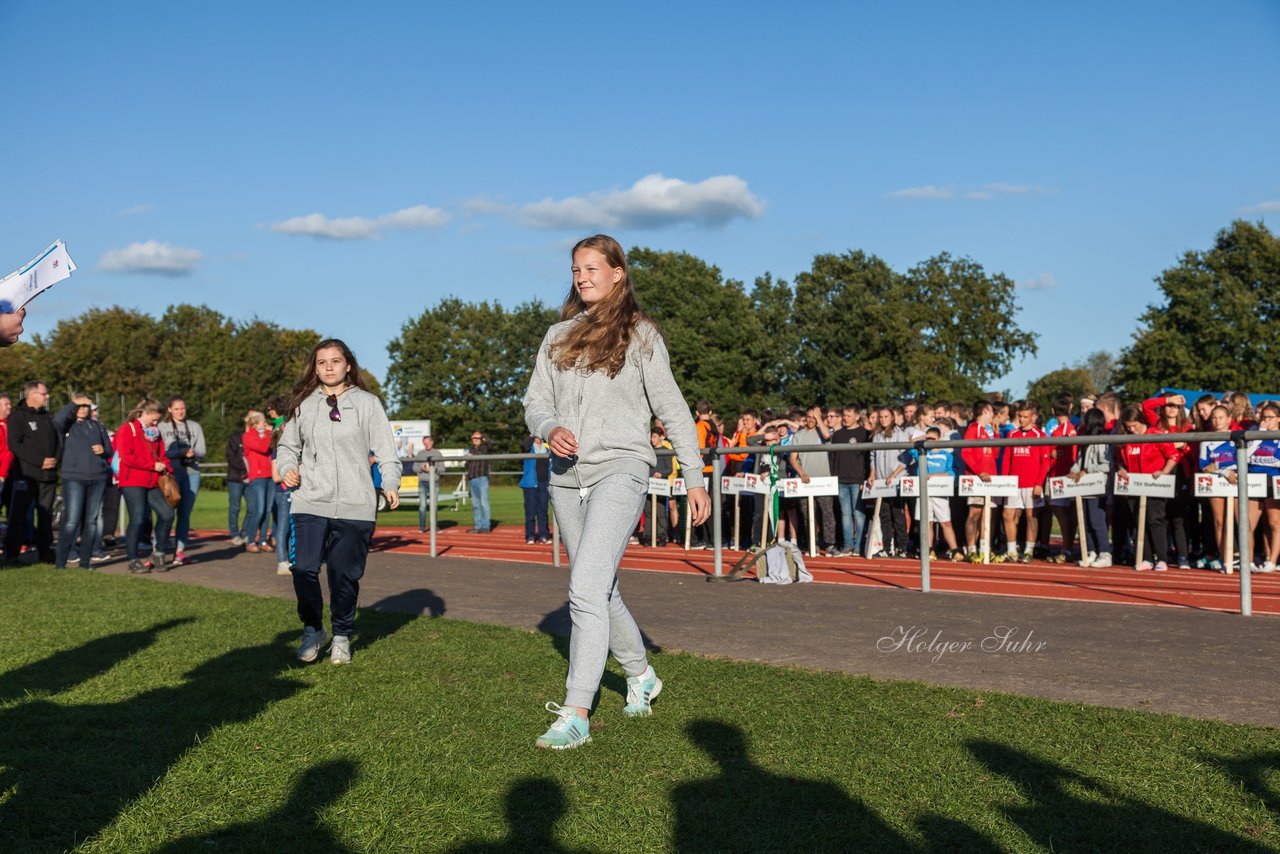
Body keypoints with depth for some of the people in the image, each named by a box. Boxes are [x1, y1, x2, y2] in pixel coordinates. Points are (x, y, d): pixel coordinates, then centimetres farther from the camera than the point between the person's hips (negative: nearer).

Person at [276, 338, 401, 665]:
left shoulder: (368, 403, 6)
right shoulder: (302, 404, 12)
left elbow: (385, 448, 4)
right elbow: (287, 445, 21)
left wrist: (390, 483, -10)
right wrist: (287, 467, 0)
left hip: (355, 506, -1)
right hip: (309, 503, 1)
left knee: (346, 575, 2)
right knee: (304, 569, -10)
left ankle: (342, 636, 21)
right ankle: (312, 630, 12)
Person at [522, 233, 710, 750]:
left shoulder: (639, 334, 1)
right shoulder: (557, 336, 14)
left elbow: (672, 409, 1)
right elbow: (535, 401, 12)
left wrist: (695, 478, -2)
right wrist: (549, 429, -11)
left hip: (619, 470, -6)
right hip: (566, 477, 6)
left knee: (586, 590, -17)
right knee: (600, 592, 15)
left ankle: (575, 716, -15)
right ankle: (641, 677, 36)